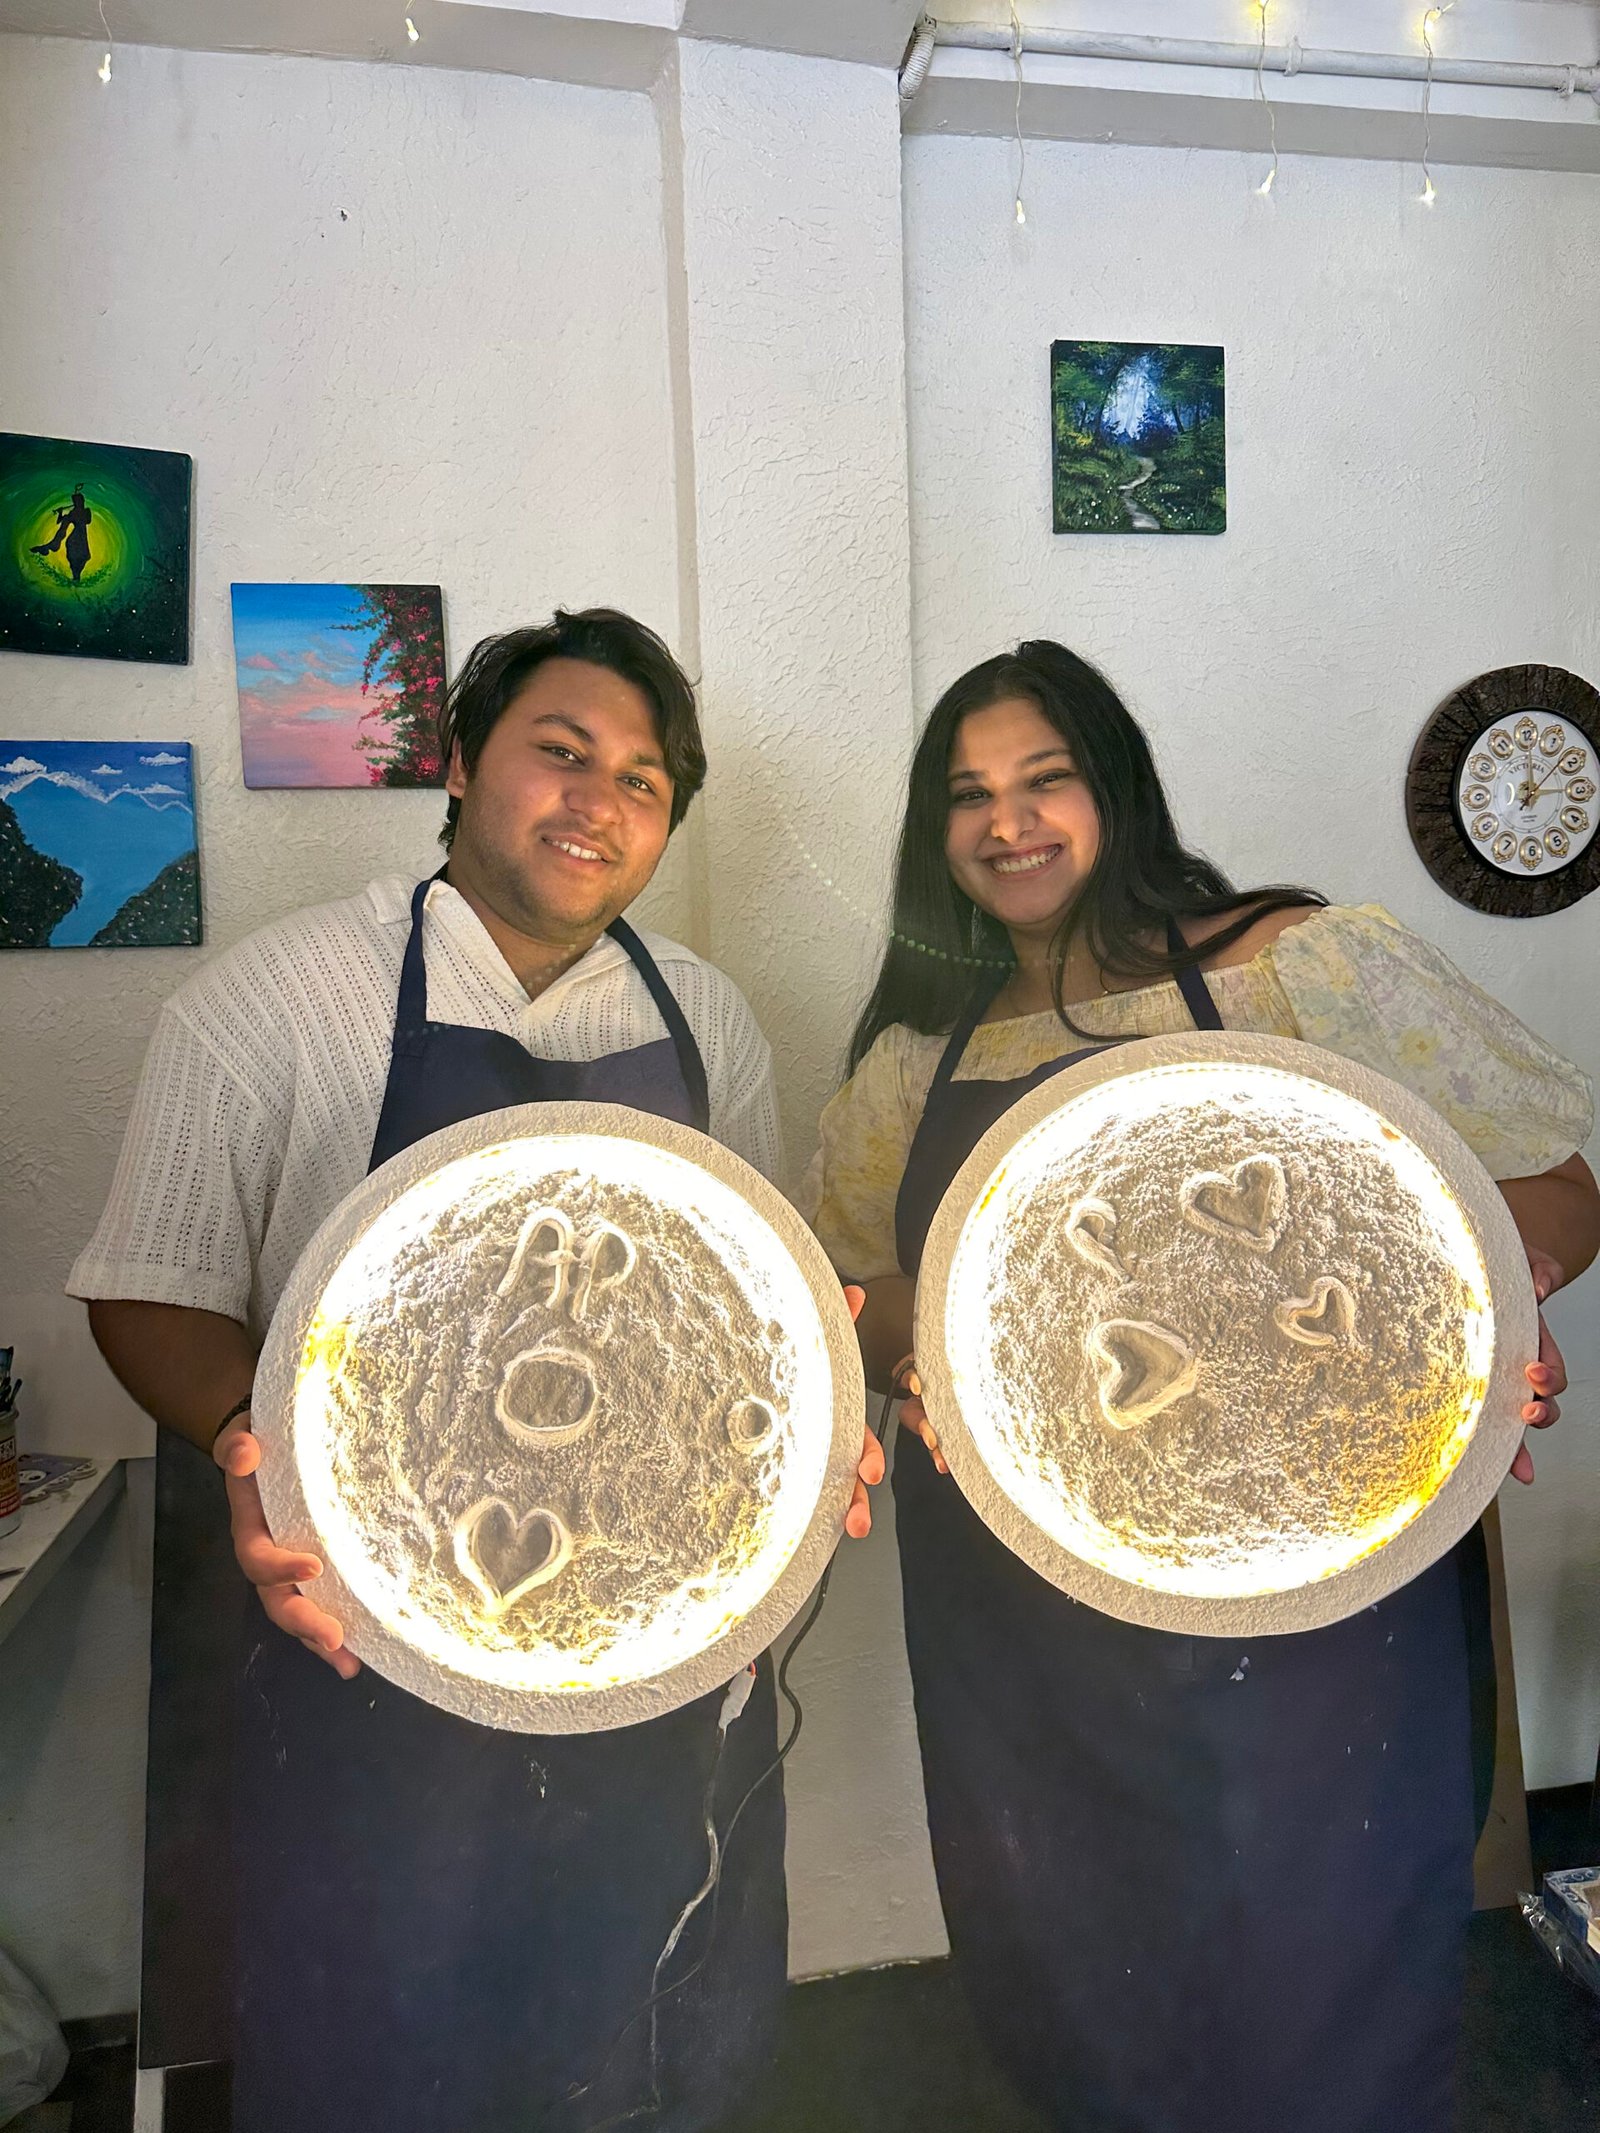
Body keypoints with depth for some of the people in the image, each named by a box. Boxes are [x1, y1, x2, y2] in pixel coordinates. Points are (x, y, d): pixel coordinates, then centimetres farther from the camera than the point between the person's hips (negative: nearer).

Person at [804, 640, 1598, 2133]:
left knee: (1304, 1983, 9)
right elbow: (840, 1287, 15)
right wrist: (913, 1353, -6)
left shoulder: (1304, 966, -5)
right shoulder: (916, 1055, 7)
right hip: (1015, 1613, 4)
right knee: (1063, 1980, 19)